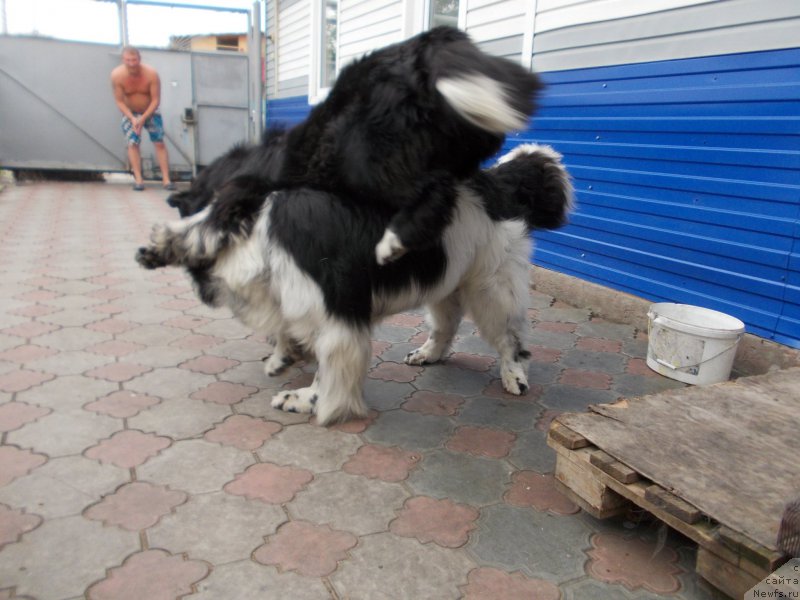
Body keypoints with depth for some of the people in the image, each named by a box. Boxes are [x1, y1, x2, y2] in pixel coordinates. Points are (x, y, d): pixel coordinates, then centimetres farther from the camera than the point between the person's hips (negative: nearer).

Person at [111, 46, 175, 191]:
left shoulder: (151, 73, -26)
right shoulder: (117, 75, -23)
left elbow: (156, 100, -21)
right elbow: (119, 101, -16)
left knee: (159, 143, -6)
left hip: (151, 112, 0)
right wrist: (132, 118, -28)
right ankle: (138, 180, -10)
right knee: (132, 143, -11)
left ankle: (166, 179, -5)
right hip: (130, 113, 0)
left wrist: (143, 118, -28)